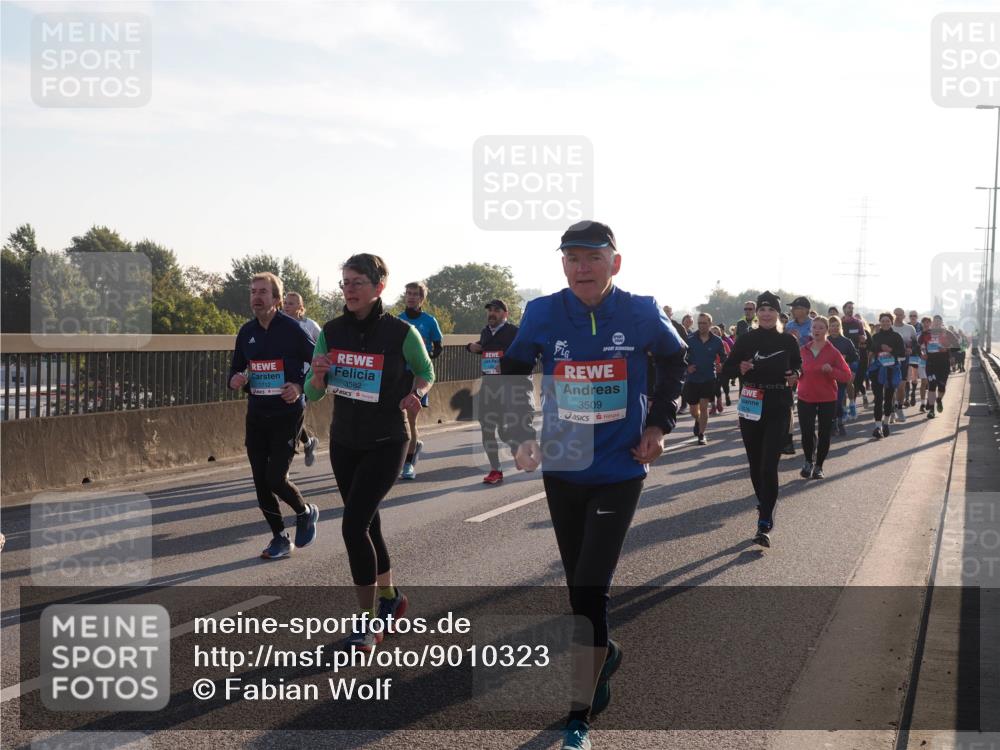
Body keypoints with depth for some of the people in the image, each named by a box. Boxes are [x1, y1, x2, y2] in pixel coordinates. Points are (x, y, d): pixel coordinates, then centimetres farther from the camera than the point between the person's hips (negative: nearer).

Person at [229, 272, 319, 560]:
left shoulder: (292, 329, -11)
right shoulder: (247, 331, 6)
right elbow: (236, 369, 16)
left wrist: (300, 387, -19)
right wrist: (235, 380, -6)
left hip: (287, 414, -6)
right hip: (256, 415, 6)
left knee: (276, 478, -11)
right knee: (261, 482, 6)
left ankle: (305, 513, 19)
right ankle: (279, 539, 20)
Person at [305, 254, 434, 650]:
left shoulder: (401, 333, -13)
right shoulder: (331, 332, -2)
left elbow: (426, 371, 6)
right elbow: (313, 394, 2)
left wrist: (416, 392, -14)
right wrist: (317, 376, -20)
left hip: (386, 443, -5)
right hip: (344, 441, 5)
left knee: (353, 525, -15)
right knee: (366, 523, 15)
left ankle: (367, 623, -2)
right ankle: (389, 595, 38)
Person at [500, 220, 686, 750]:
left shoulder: (640, 314, -10)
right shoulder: (544, 314, -9)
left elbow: (673, 360, 10)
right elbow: (513, 372, 7)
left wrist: (659, 424, 2)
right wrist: (522, 436, -5)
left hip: (618, 472, -3)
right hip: (561, 471, 3)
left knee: (590, 590, -10)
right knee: (580, 586, 16)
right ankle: (605, 654, 46)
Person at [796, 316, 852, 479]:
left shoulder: (833, 352, -4)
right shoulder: (803, 351, 4)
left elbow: (847, 376, -6)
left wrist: (831, 370, -22)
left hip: (827, 400, -1)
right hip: (806, 398, 1)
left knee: (824, 434, 3)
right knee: (807, 433, -7)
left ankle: (818, 466, 20)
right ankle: (808, 462, 19)